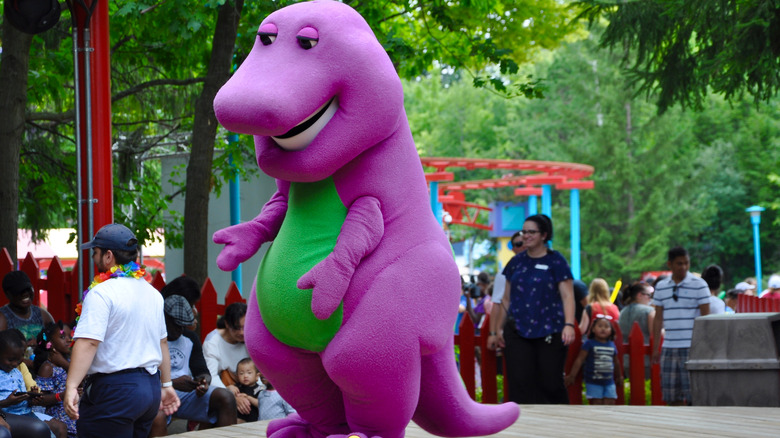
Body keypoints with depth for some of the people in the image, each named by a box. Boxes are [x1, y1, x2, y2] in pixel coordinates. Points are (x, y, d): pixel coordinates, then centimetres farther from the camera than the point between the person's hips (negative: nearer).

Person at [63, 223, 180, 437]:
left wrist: (71, 387, -27)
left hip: (113, 389, -8)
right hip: (151, 387, 8)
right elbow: (162, 342, 21)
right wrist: (166, 385, 29)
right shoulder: (152, 293, 14)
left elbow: (89, 342, -22)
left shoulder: (102, 293, -12)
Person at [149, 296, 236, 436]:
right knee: (157, 417, -41)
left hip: (187, 393, 6)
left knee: (225, 397, -18)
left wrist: (204, 381, -8)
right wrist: (173, 383, -21)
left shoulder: (189, 339, 20)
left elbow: (203, 371, 18)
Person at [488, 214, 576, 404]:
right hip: (518, 332, 4)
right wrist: (496, 331, 17)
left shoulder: (556, 261, 1)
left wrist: (569, 325, -20)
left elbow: (567, 296, -6)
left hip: (550, 333, -4)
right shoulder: (516, 262, 14)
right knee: (520, 385, -4)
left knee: (551, 384, -2)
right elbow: (506, 299, 19)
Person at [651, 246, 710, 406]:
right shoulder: (661, 287, 11)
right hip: (669, 348, 4)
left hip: (692, 348, -4)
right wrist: (655, 348, 11)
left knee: (693, 394, -6)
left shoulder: (699, 285, -1)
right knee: (672, 395, 4)